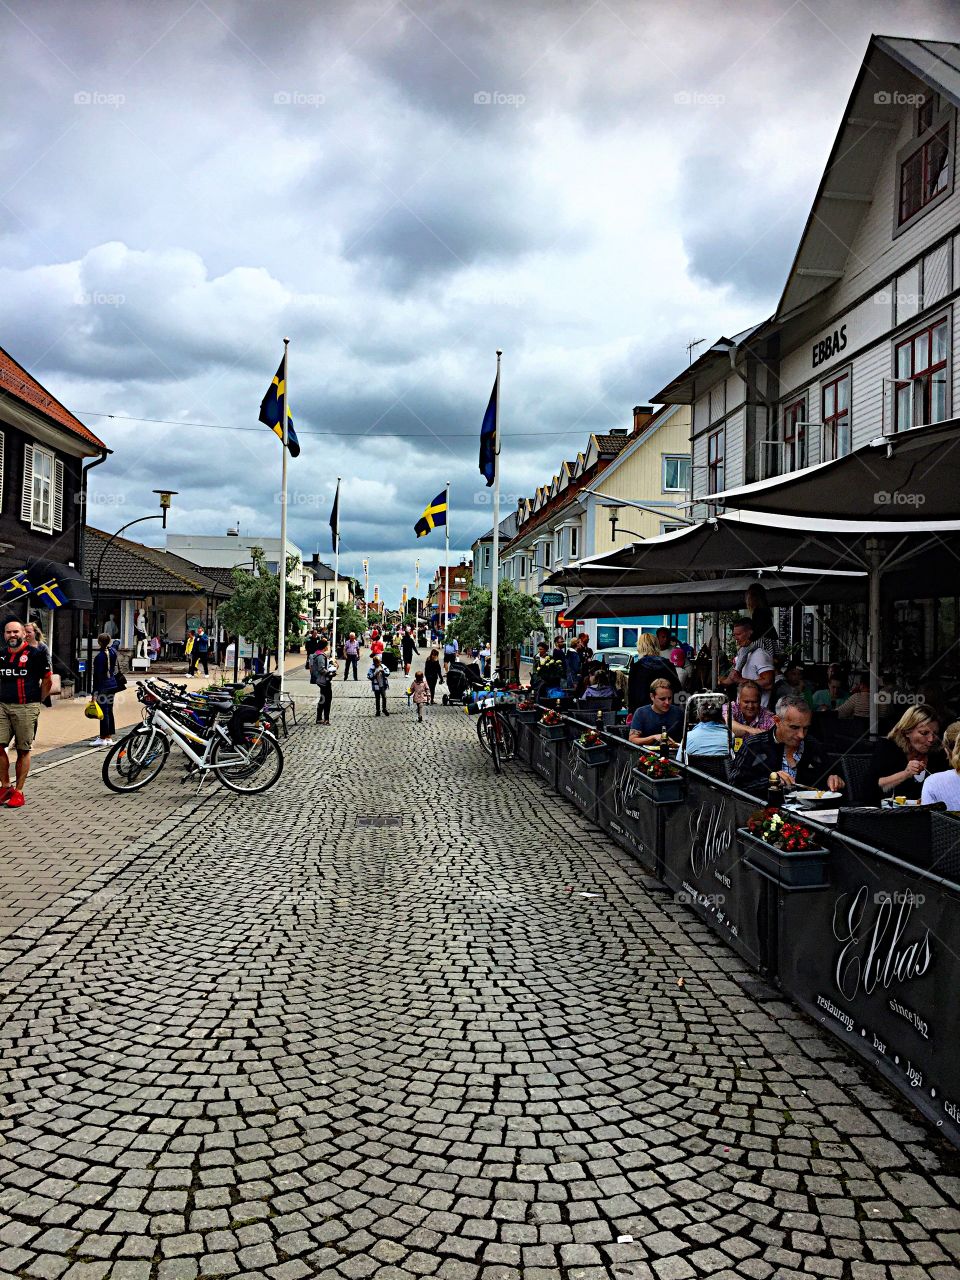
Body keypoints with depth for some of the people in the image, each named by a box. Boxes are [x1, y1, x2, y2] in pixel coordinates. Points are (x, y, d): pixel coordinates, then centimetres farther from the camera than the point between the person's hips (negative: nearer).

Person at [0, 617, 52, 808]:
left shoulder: (35, 654, -3)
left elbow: (47, 680, 2)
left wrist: (37, 701, 7)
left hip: (26, 708, -4)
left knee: (23, 750, 2)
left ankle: (18, 791, 9)